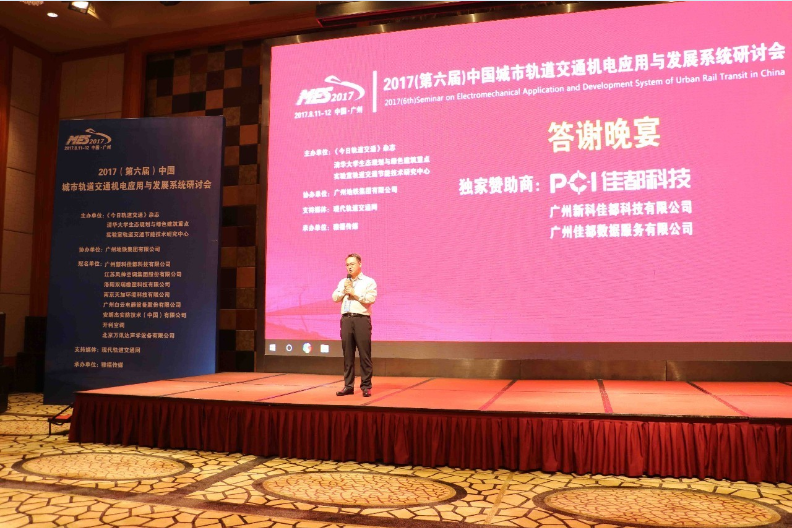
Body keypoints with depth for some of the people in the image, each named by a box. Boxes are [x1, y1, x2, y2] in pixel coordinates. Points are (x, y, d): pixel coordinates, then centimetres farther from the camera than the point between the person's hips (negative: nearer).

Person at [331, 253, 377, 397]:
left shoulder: (369, 281, 5)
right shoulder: (343, 282, 21)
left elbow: (371, 299, -9)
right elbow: (335, 298, 11)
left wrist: (354, 293, -7)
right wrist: (344, 290, -4)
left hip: (361, 319, -4)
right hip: (346, 319, 4)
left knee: (364, 354, -5)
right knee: (348, 354, 5)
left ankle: (366, 386, 1)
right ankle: (348, 386, 11)